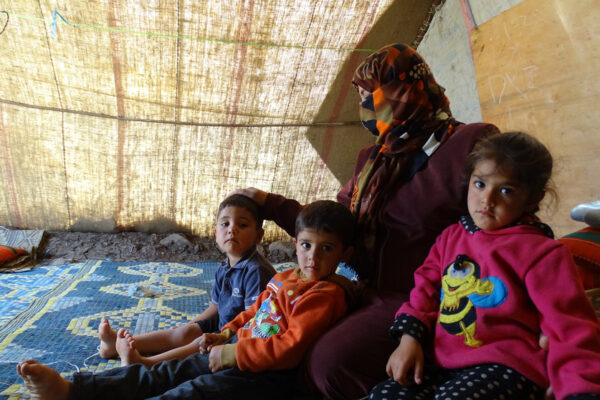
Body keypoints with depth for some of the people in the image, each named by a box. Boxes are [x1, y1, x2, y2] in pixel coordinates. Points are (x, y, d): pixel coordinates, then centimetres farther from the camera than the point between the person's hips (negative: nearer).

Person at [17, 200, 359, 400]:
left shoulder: (326, 295, -18)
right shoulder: (284, 278, 12)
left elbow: (289, 348, -26)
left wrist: (233, 354, -22)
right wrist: (226, 334, 10)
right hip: (237, 352, 9)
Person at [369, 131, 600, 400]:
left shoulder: (539, 252, -4)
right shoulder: (451, 237, 13)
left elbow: (569, 327, -8)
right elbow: (425, 291, 14)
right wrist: (409, 337, -1)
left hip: (505, 367, -5)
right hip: (440, 362, 5)